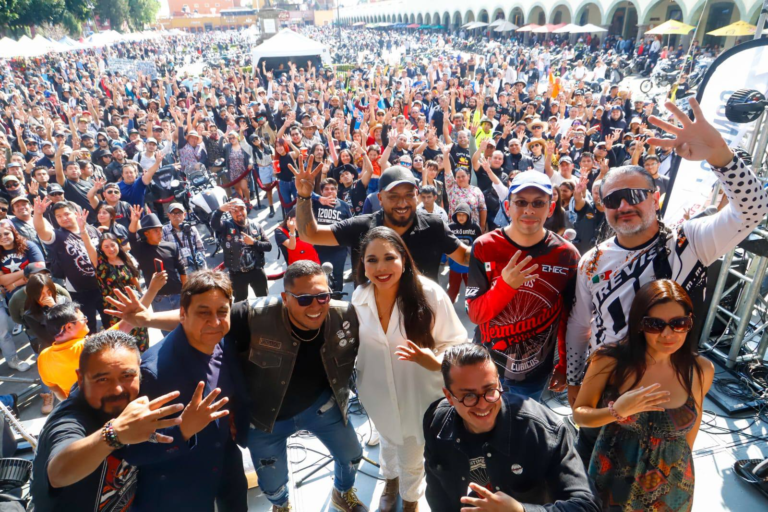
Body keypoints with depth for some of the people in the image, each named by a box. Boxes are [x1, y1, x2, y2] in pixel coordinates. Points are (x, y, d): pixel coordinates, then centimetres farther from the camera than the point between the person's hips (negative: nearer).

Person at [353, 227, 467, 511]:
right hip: (378, 394, 3)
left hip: (418, 395, -3)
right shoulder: (359, 296, -13)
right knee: (388, 441, 31)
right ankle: (390, 479, 66)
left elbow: (455, 345, -17)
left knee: (411, 458, 19)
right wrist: (360, 386, 7)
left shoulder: (430, 294, -25)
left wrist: (430, 359, -35)